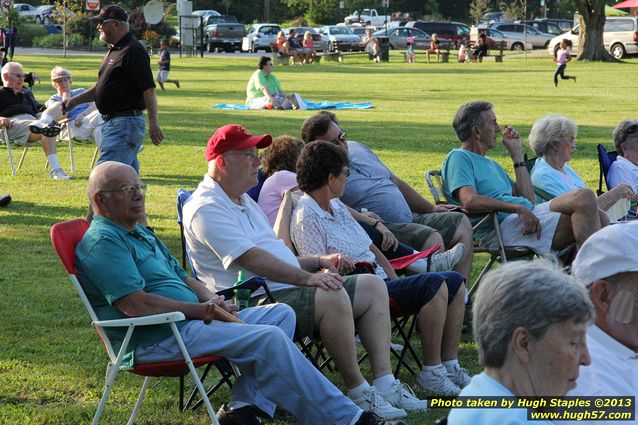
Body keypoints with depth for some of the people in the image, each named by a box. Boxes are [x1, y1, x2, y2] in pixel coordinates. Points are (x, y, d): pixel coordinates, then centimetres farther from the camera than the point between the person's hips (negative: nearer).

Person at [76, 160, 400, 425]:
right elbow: (134, 304, -21)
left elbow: (182, 278, 26)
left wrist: (212, 300, 4)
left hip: (190, 320, 11)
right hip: (158, 339, -11)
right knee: (269, 339, -21)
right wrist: (199, 309, -14)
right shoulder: (103, 241, -10)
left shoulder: (141, 234, 24)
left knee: (281, 314, 2)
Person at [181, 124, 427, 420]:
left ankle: (384, 383, -5)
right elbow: (252, 260, -21)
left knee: (373, 287, 3)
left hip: (289, 288, 11)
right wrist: (306, 278, -26)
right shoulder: (206, 208, -10)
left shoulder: (244, 201, 24)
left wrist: (318, 262, 9)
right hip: (254, 303, -11)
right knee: (332, 297, -33)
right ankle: (358, 392, -20)